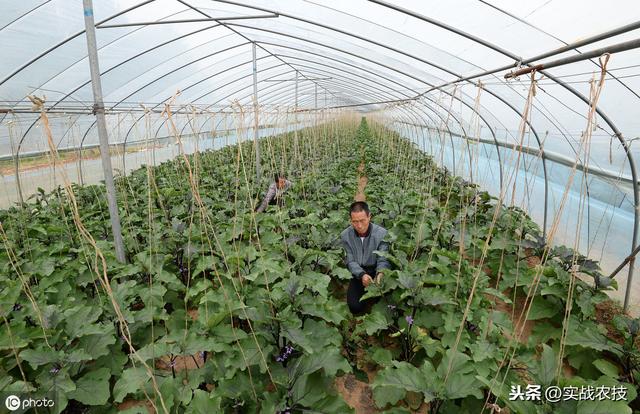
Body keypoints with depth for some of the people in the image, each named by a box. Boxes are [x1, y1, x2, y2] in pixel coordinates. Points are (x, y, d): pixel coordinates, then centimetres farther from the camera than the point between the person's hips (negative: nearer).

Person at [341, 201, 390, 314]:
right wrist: (362, 275, -29)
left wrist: (380, 273, -36)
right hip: (357, 274, 1)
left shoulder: (382, 233, -16)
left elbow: (383, 259, -13)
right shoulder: (345, 236, -11)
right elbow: (350, 261, -9)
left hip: (375, 271, -1)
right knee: (355, 307, -13)